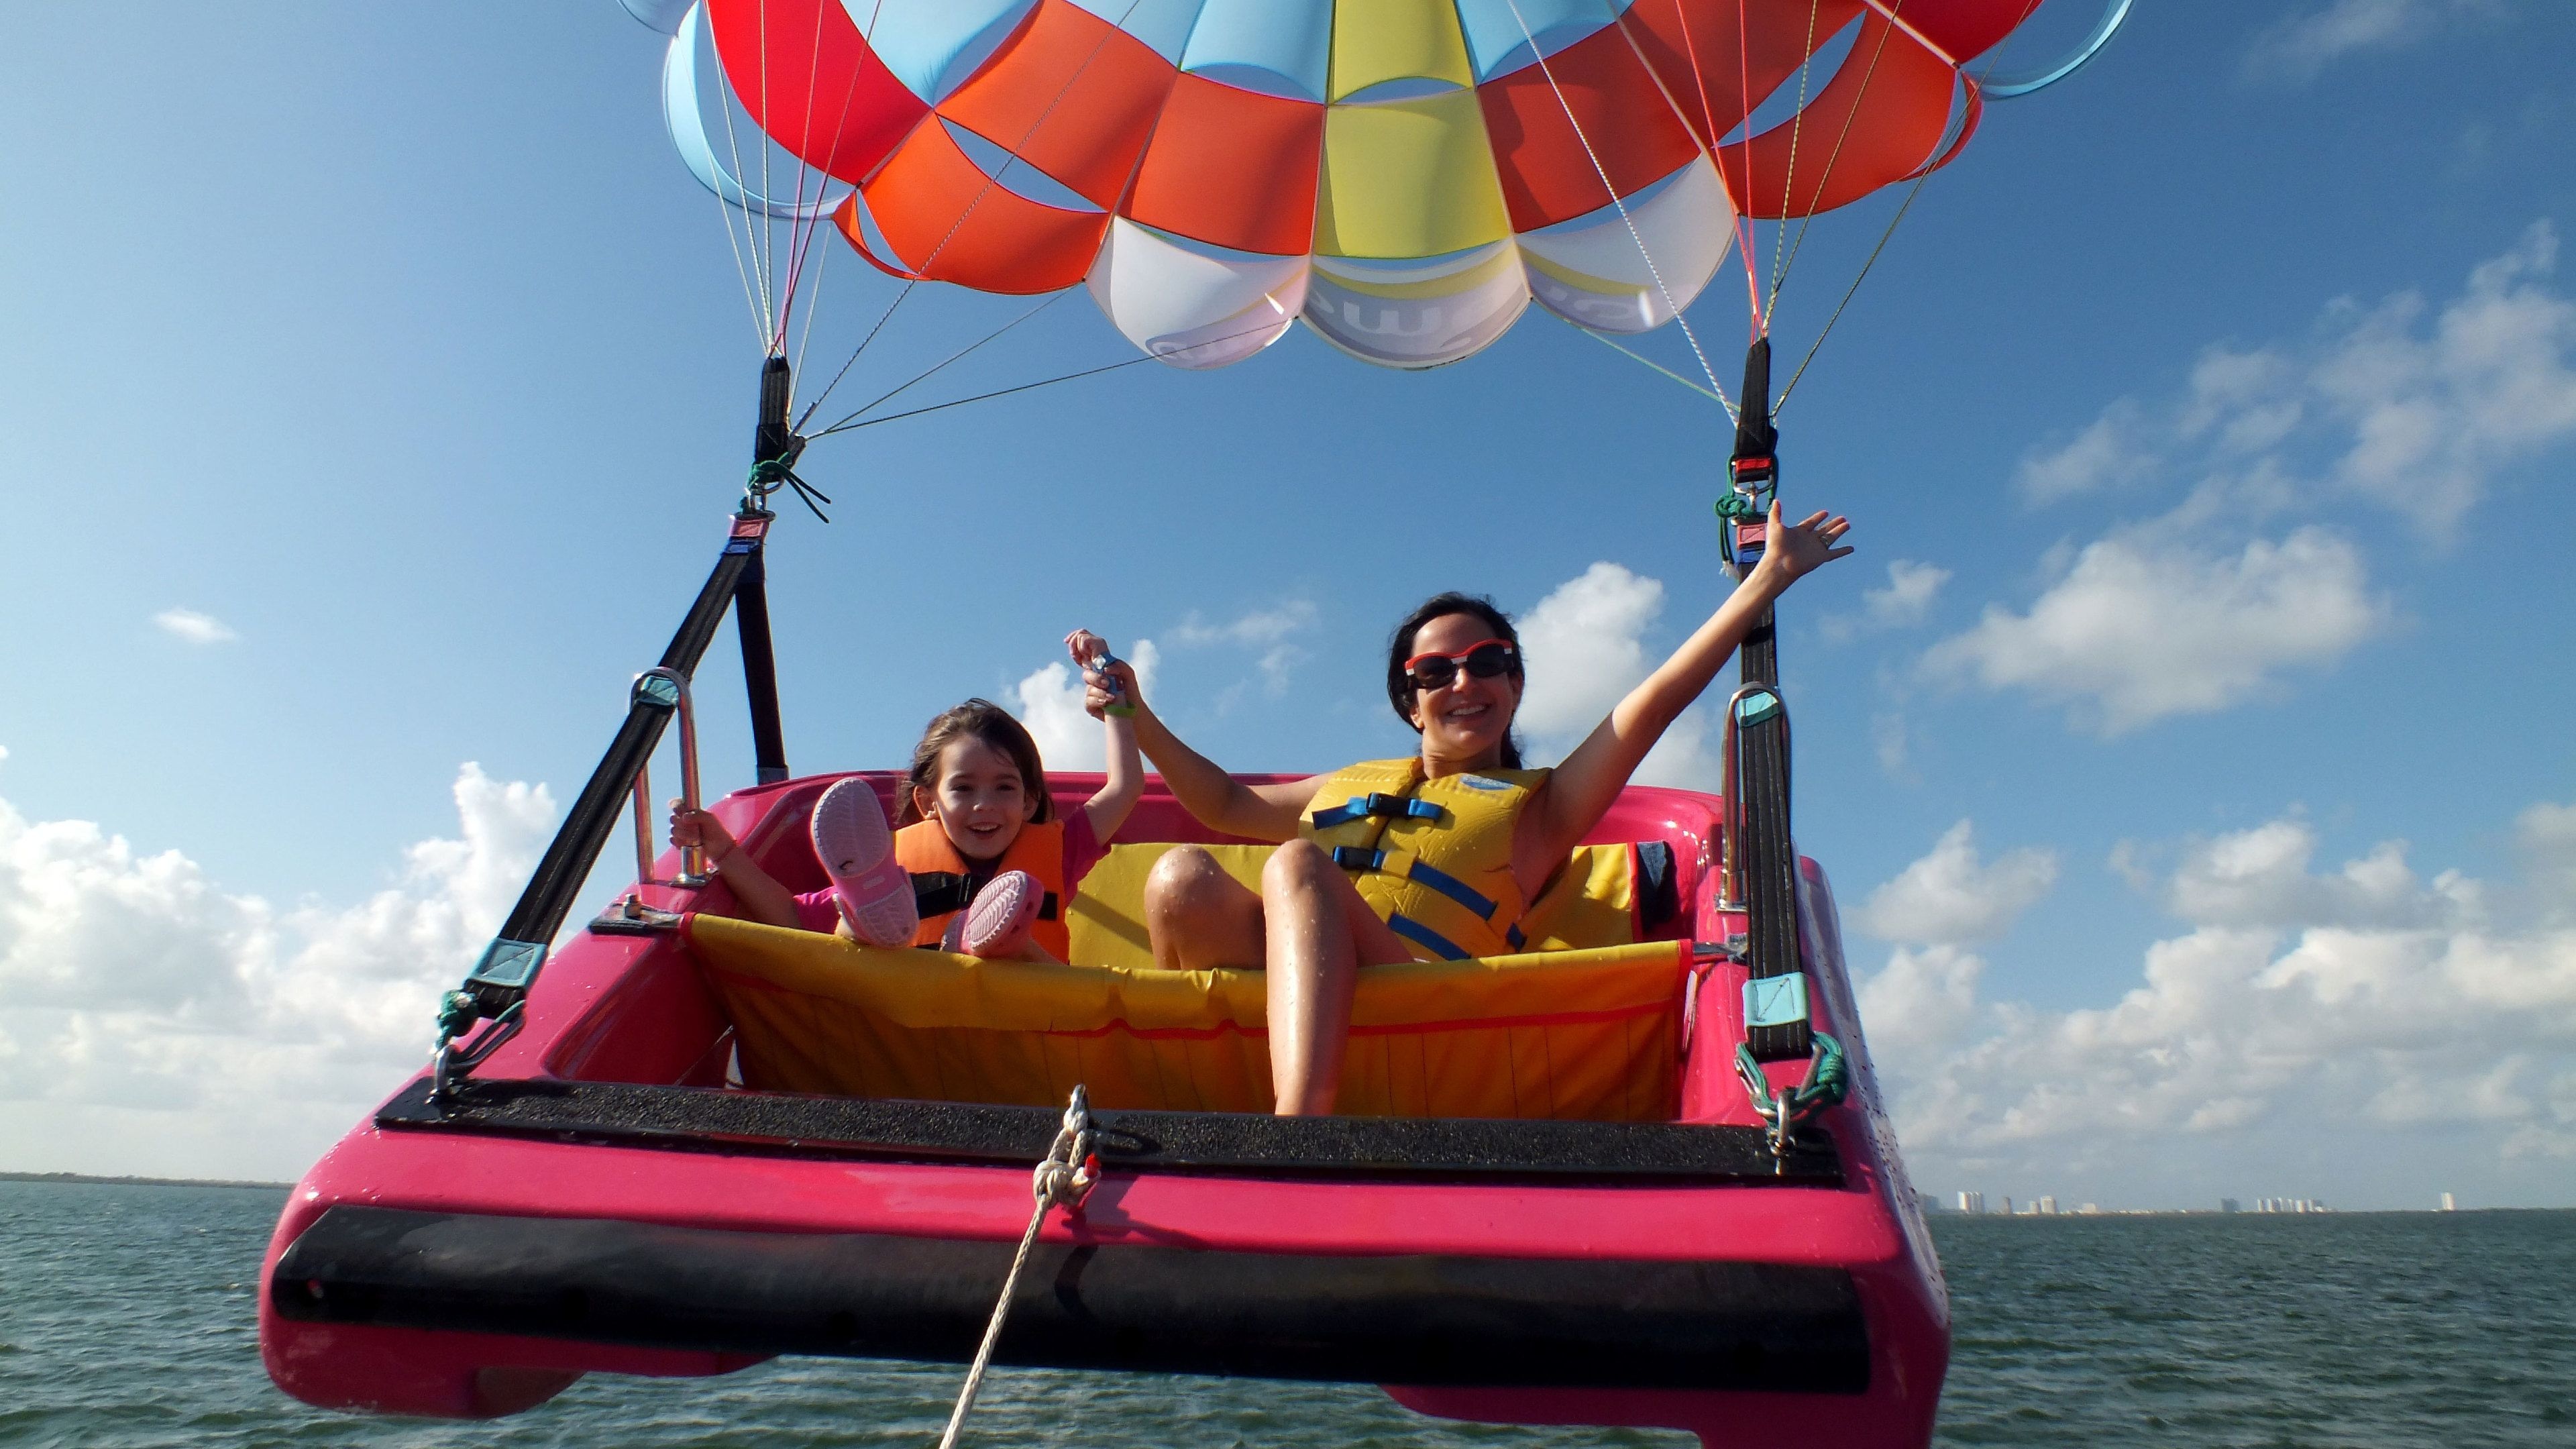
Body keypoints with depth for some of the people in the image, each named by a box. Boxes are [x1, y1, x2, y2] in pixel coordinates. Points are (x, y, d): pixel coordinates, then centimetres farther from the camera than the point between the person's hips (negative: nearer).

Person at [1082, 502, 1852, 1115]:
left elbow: (1656, 701, 13)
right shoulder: (1350, 785, 33)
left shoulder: (1534, 805, 21)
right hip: (1270, 1021, 4)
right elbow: (1224, 803, 44)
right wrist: (1136, 717, 34)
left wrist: (1769, 577, 10)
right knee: (1182, 876, -24)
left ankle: (1295, 1128, -51)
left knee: (1296, 865, -31)